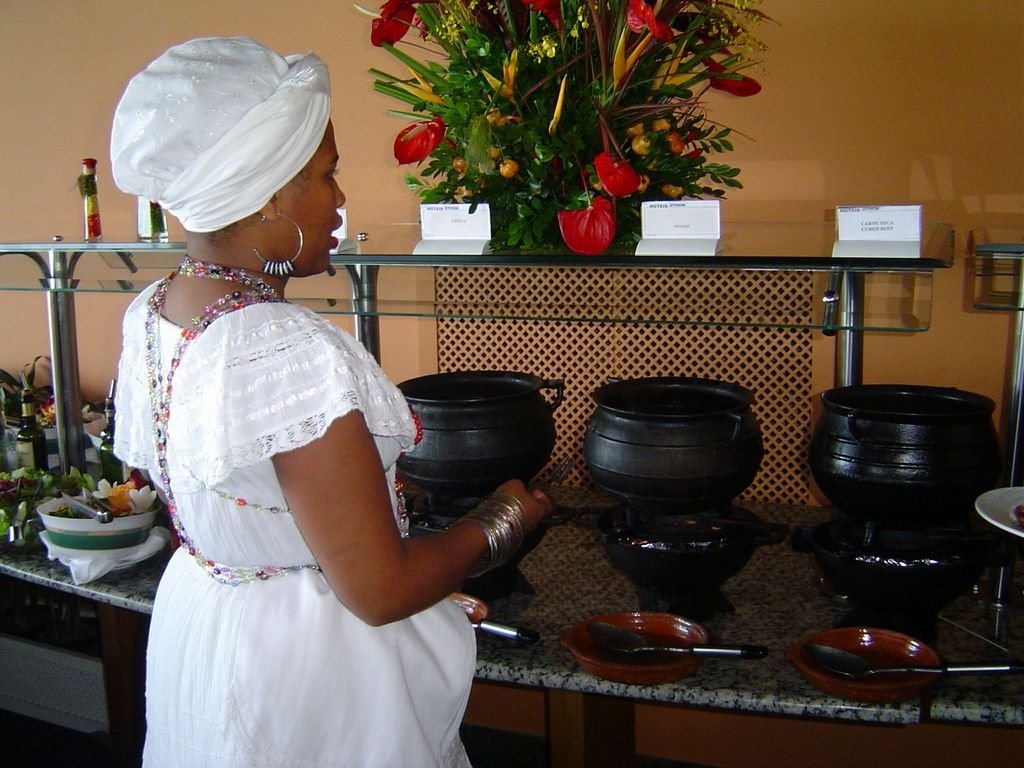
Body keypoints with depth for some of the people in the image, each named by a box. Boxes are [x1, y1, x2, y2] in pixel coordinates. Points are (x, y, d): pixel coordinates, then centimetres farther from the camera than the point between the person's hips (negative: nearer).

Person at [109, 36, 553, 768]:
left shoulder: (148, 316, -5)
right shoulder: (291, 353, -33)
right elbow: (381, 591, -28)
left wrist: (368, 484, 14)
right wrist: (502, 519, -12)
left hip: (196, 623, 8)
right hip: (301, 663, -8)